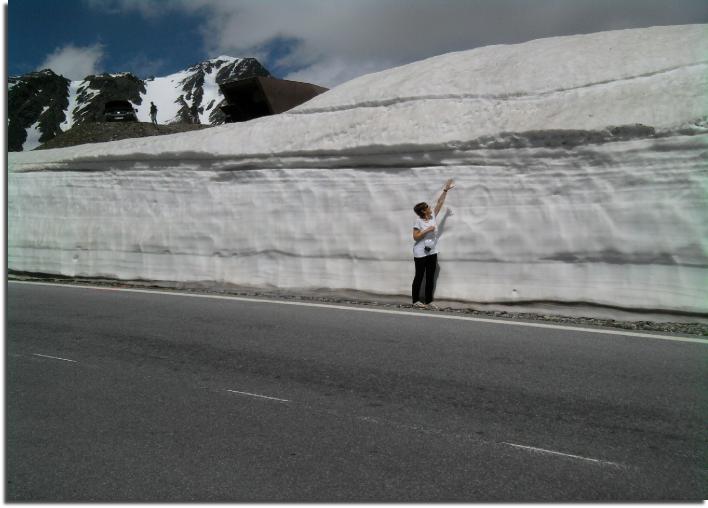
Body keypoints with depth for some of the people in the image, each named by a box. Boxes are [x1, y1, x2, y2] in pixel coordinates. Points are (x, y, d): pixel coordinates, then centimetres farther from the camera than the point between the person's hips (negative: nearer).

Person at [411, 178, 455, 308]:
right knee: (419, 276, 3)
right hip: (420, 254, -6)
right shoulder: (418, 221, -13)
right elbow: (415, 237, -16)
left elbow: (439, 202, 6)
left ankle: (428, 301, 13)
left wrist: (445, 190, 3)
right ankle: (416, 300, 13)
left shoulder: (433, 216, 3)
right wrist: (427, 230, -21)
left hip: (432, 253, 6)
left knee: (430, 278, 7)